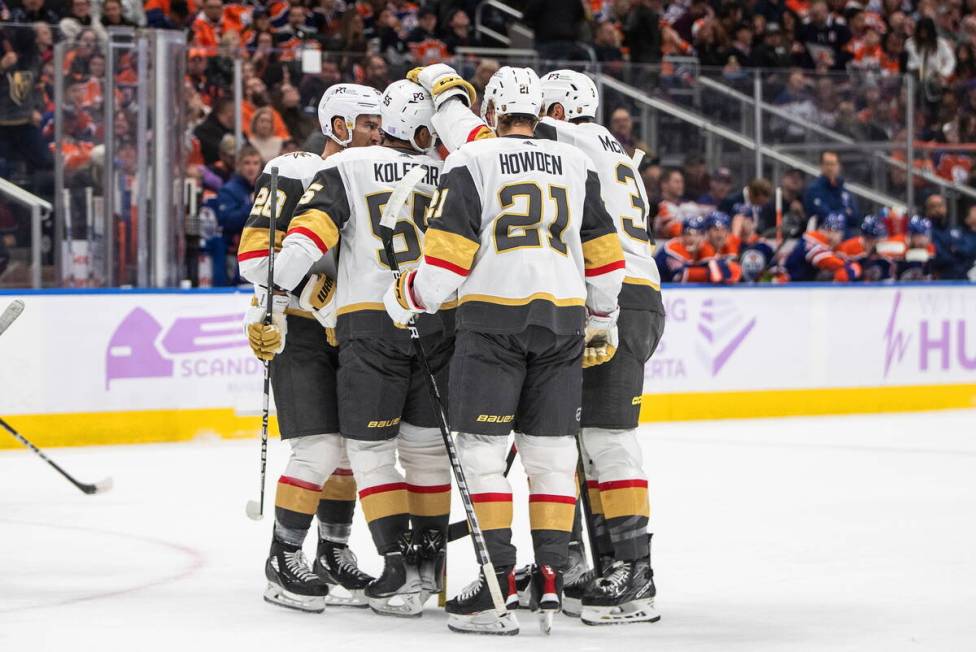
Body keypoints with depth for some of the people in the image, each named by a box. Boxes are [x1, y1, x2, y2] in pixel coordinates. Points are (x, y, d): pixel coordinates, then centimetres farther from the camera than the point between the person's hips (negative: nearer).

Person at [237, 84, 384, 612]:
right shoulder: (292, 173, -11)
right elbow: (255, 251, -19)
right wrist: (315, 288, -28)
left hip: (348, 332, 8)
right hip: (297, 330, -8)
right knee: (320, 448, -14)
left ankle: (333, 554, 24)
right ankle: (283, 560, -2)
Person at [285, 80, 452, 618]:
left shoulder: (346, 168, 4)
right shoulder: (448, 176, 12)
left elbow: (313, 228, -9)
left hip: (370, 321, -3)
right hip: (438, 324, 3)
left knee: (370, 448, 4)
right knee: (425, 442, 16)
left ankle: (401, 567, -5)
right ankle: (429, 560, 25)